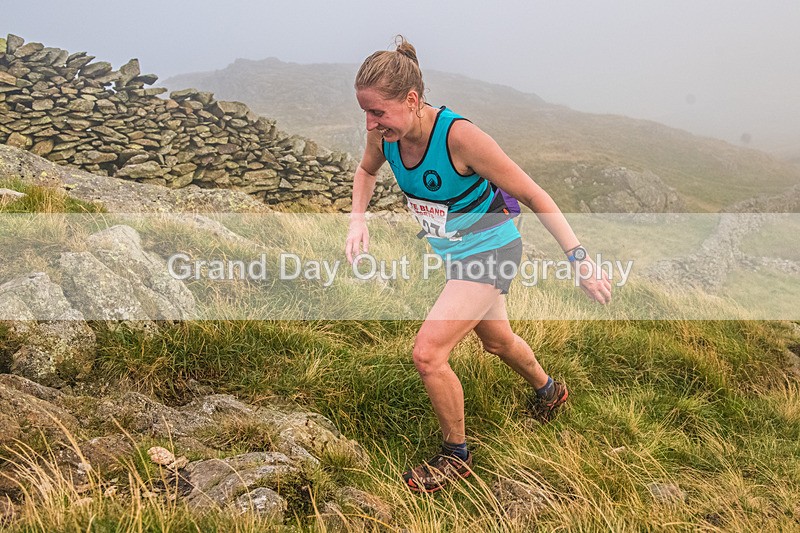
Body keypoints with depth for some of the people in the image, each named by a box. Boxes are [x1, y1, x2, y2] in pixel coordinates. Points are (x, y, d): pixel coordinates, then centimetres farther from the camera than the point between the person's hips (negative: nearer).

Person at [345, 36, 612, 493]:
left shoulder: (459, 136, -33)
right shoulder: (385, 132, -15)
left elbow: (533, 195, -25)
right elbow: (367, 170, 11)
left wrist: (580, 259, -26)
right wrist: (358, 220, -6)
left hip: (490, 252, -7)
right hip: (454, 251, 7)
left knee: (428, 352, -16)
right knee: (498, 340, 26)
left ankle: (456, 456, 8)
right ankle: (549, 390, 58)